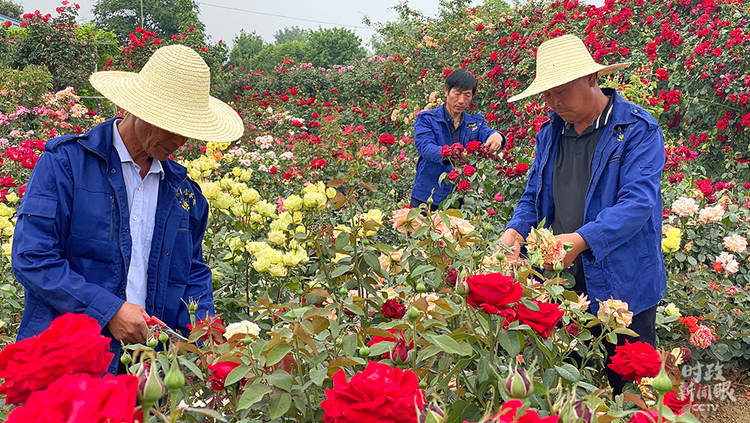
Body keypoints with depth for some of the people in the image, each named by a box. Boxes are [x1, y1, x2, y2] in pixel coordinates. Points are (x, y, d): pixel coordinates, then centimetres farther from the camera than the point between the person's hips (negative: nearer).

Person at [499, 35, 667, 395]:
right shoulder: (550, 130, 10)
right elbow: (534, 197, 15)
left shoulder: (638, 129, -10)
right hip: (559, 280, 5)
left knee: (628, 385, 8)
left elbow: (638, 202, -19)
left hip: (621, 283, -5)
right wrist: (517, 230, -6)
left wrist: (581, 239, -30)